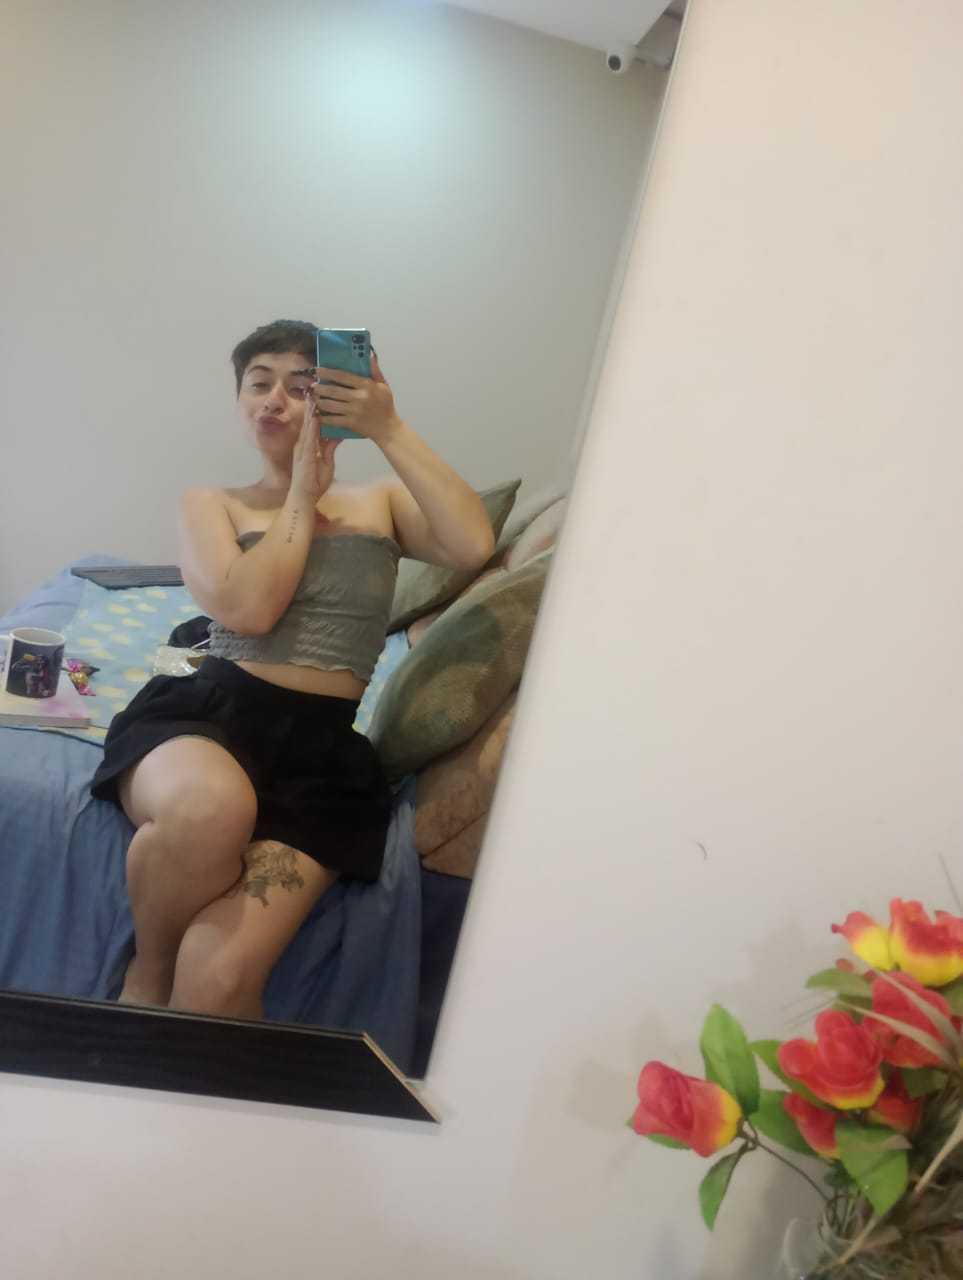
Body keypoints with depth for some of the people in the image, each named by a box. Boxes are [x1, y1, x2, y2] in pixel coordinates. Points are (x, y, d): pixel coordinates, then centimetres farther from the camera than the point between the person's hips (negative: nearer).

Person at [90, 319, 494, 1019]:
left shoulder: (382, 501, 17)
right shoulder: (211, 504, 16)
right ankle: (147, 973, -7)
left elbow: (474, 546, -5)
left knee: (218, 979, -25)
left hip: (324, 748, 0)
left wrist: (392, 431, -6)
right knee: (211, 805, -39)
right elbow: (249, 608, -5)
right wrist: (303, 495, 4)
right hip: (210, 711, 1)